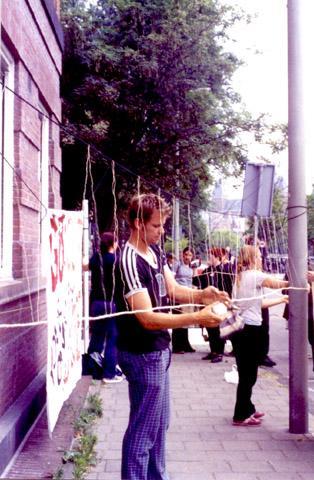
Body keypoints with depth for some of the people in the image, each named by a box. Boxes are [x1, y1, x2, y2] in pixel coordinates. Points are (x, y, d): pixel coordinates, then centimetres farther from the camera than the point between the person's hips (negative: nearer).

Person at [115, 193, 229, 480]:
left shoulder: (155, 251, 3)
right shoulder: (130, 262, -24)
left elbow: (173, 289, 7)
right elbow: (148, 318, -28)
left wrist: (200, 295, -12)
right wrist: (197, 318, -30)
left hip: (159, 349, 9)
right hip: (143, 354, -9)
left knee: (160, 421, 22)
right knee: (144, 428, 2)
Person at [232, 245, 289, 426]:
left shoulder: (240, 276, 14)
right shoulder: (255, 275, -11)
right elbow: (278, 284, 2)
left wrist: (280, 300, 21)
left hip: (239, 328, 8)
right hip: (250, 329, -8)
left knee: (245, 372, 17)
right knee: (249, 374, 1)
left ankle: (247, 409, 29)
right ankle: (241, 416, 7)